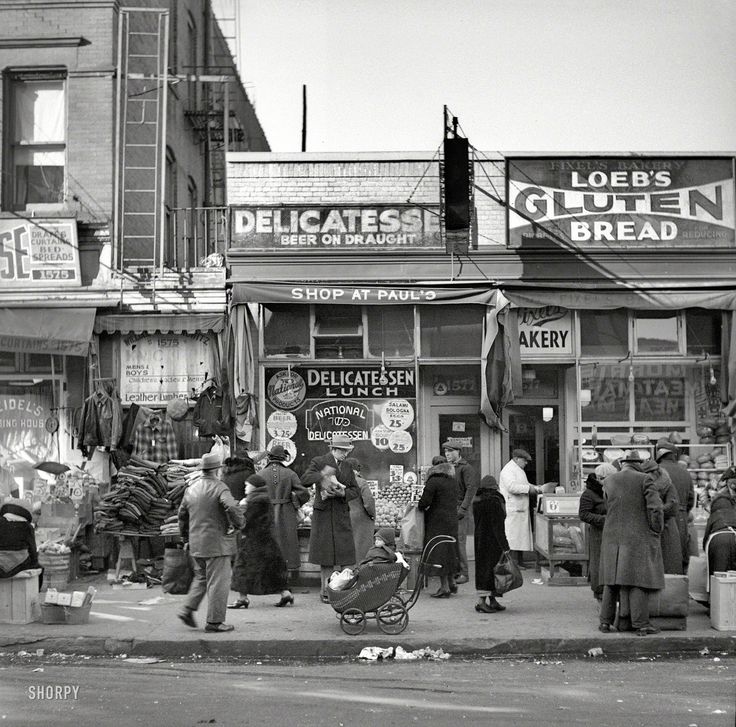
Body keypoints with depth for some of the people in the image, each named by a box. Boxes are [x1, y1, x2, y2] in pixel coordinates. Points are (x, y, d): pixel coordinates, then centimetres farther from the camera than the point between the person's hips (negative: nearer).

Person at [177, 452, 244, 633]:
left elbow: (182, 514, 17)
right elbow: (231, 508, -29)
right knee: (218, 581, 0)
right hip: (217, 543, -7)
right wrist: (237, 524, -10)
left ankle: (188, 609, 13)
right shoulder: (219, 488, -13)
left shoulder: (191, 488, 9)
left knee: (201, 577, 23)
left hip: (196, 544, 7)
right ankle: (214, 621, 3)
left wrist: (186, 538, 27)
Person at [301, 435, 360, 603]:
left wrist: (343, 493, -10)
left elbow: (355, 491, 12)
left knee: (344, 553, -1)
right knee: (325, 554, 0)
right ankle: (325, 591, 8)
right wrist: (323, 476, -32)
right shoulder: (318, 462, -1)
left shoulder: (347, 467, 13)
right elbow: (305, 479, -16)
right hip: (323, 514, -4)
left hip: (342, 515, 4)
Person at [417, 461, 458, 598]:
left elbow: (425, 502, -16)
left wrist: (419, 506, 7)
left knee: (439, 554, -2)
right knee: (450, 551, 18)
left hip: (437, 521, -7)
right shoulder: (453, 482, 12)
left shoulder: (433, 482, -11)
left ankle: (444, 588, -2)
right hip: (452, 520, 7)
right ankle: (452, 583, 25)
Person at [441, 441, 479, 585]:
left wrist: (463, 509, -16)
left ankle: (463, 573, -3)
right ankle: (455, 571, 8)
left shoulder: (466, 468, -5)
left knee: (459, 541, -8)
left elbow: (471, 489, -11)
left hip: (460, 509, -7)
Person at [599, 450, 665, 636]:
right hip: (639, 537, -4)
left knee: (612, 579, 12)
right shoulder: (644, 480, -8)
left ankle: (606, 621, 13)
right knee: (638, 579, -1)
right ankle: (640, 624, -1)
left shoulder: (608, 481, 5)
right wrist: (656, 531, -2)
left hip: (613, 538, 4)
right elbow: (656, 508, -15)